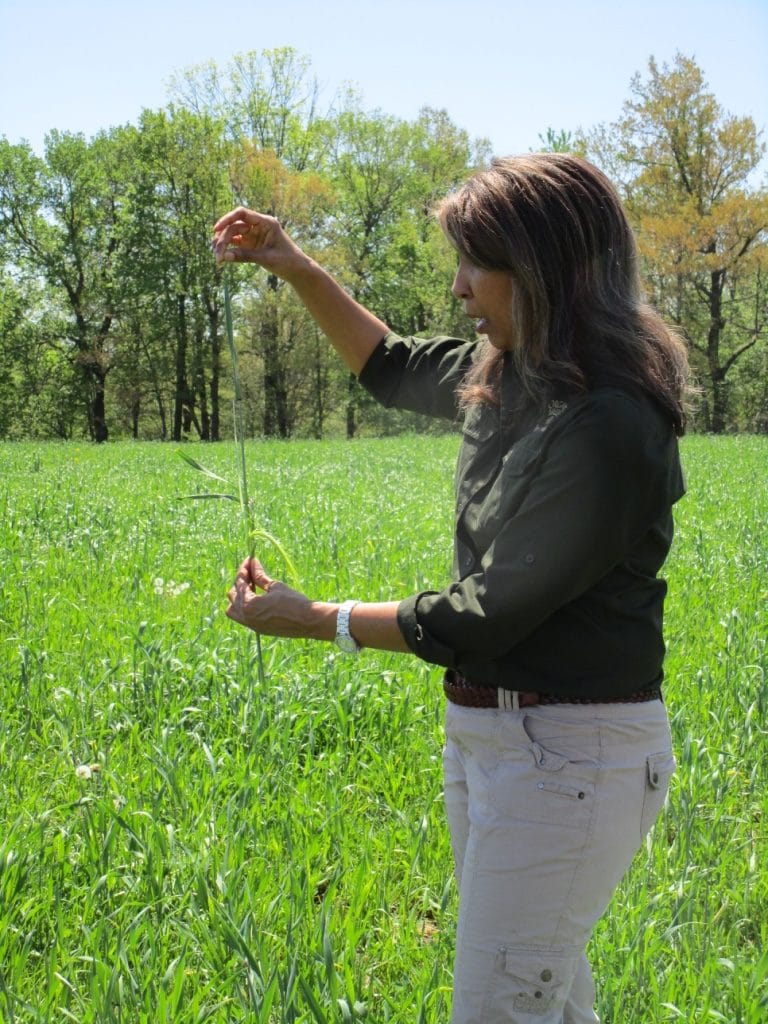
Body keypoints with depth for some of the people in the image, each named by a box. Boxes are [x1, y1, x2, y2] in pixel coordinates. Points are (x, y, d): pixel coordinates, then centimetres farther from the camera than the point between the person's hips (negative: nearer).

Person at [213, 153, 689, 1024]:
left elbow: (485, 615, -21)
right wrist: (296, 270, 13)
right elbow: (391, 367, 25)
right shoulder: (505, 378, 4)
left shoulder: (609, 426, -23)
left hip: (571, 750, -9)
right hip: (484, 727, 9)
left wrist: (310, 619, -13)